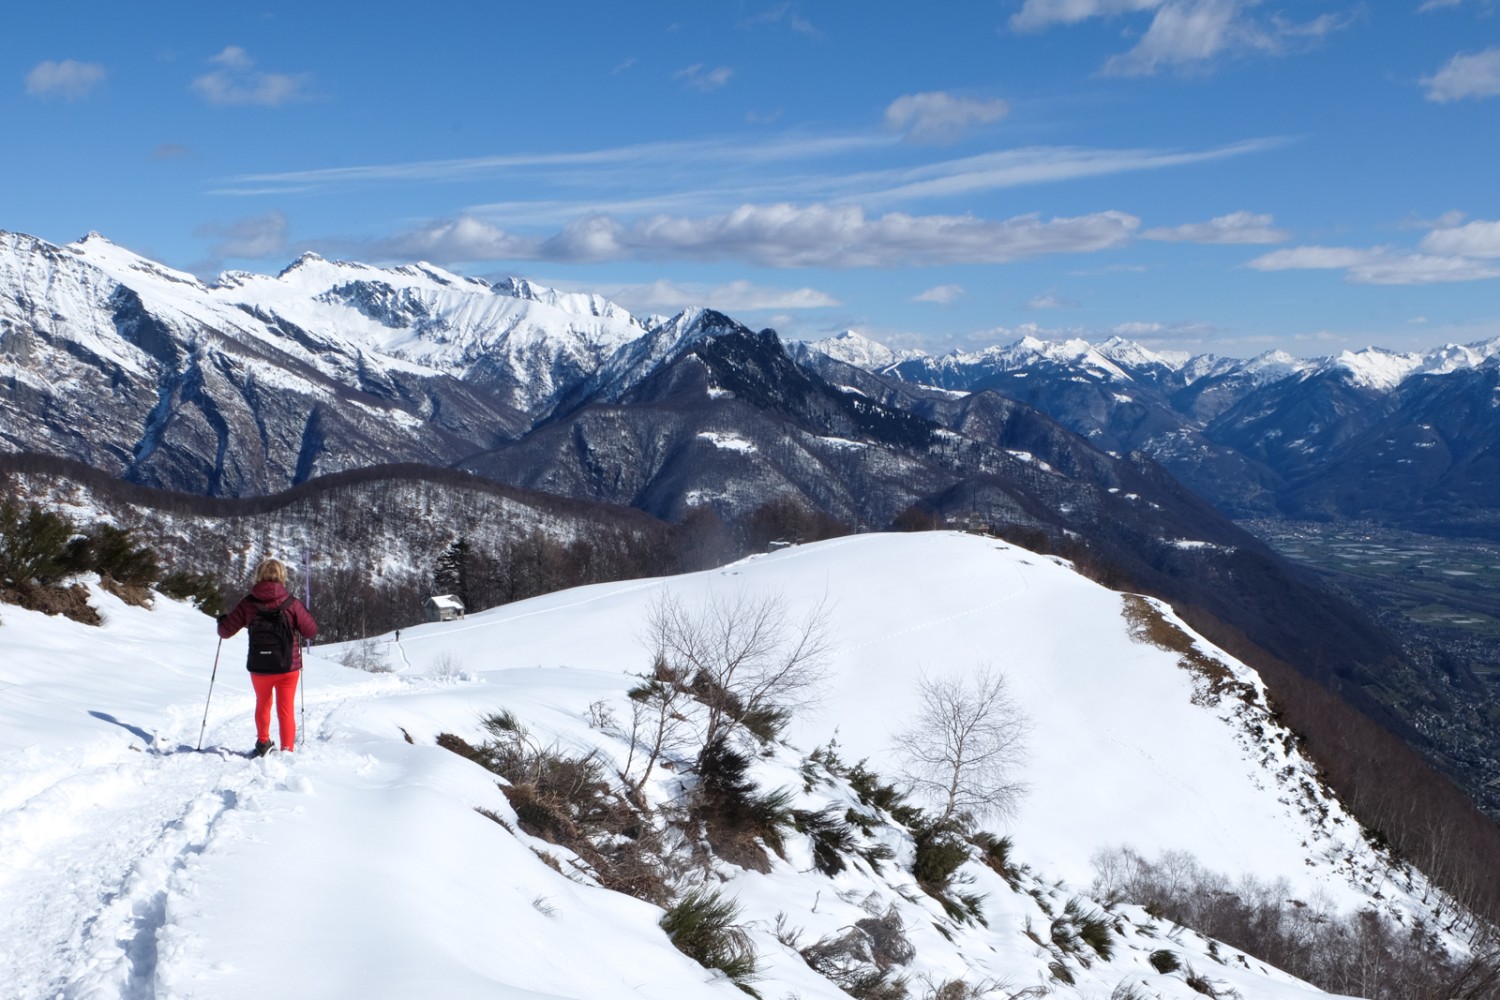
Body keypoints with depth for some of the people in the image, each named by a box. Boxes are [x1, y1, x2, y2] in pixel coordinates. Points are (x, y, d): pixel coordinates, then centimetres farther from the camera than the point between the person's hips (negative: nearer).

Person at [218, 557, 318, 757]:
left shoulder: (248, 603, -8)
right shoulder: (291, 603, -12)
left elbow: (226, 631, -2)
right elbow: (311, 631, -5)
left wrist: (221, 621, 20)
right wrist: (296, 623, 15)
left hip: (259, 667, 2)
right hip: (288, 667, -2)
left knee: (263, 704, 26)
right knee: (286, 709, 9)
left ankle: (263, 743, 40)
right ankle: (287, 749, 4)